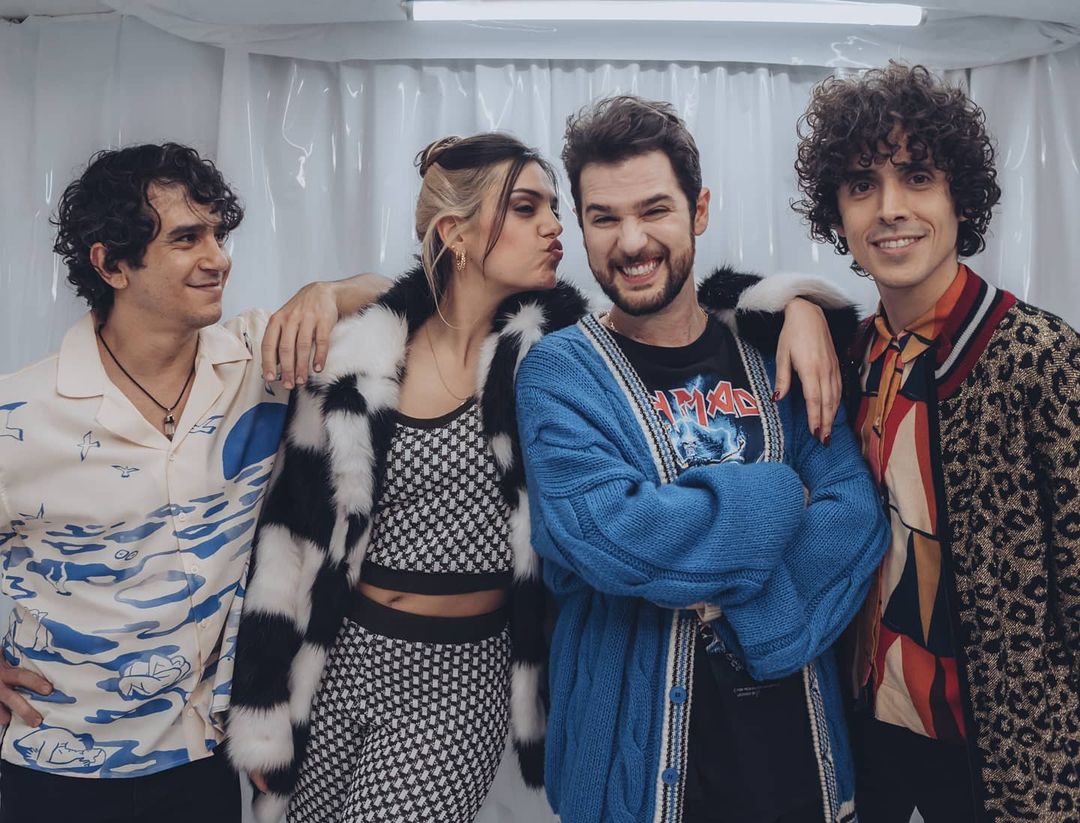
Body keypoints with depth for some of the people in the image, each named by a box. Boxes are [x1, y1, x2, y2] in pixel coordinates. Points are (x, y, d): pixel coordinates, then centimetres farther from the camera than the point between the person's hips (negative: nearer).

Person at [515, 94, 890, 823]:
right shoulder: (562, 372, -11)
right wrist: (775, 495, -15)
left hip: (798, 736, 4)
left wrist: (731, 596, -22)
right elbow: (605, 538, -25)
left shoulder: (773, 354, 0)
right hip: (639, 753, -3)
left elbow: (857, 517, -9)